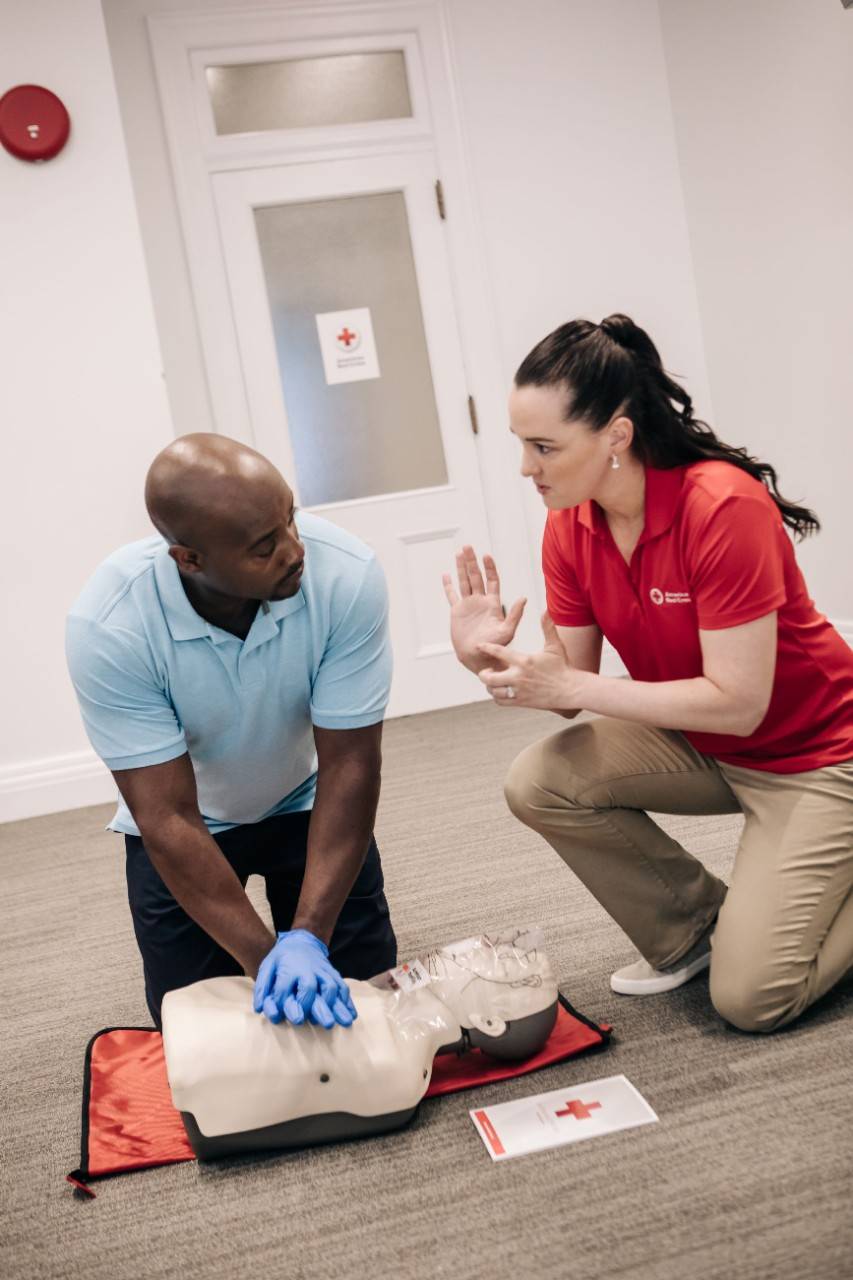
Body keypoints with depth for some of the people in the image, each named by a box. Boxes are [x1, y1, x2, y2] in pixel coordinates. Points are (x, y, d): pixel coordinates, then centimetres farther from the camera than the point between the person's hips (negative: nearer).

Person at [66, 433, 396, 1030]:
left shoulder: (347, 574, -32)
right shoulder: (107, 626, -33)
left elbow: (349, 766, -27)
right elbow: (168, 819, -29)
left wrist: (307, 938, -33)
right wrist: (267, 959, -34)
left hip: (303, 800, 1)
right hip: (188, 819, 0)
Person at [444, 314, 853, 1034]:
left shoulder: (722, 508, -29)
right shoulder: (569, 526, -8)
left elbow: (738, 703, -28)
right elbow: (568, 690, -7)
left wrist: (569, 687, -28)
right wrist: (489, 659, -27)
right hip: (698, 745, 7)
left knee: (750, 998, -14)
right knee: (538, 783, -16)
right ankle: (691, 930, 5)